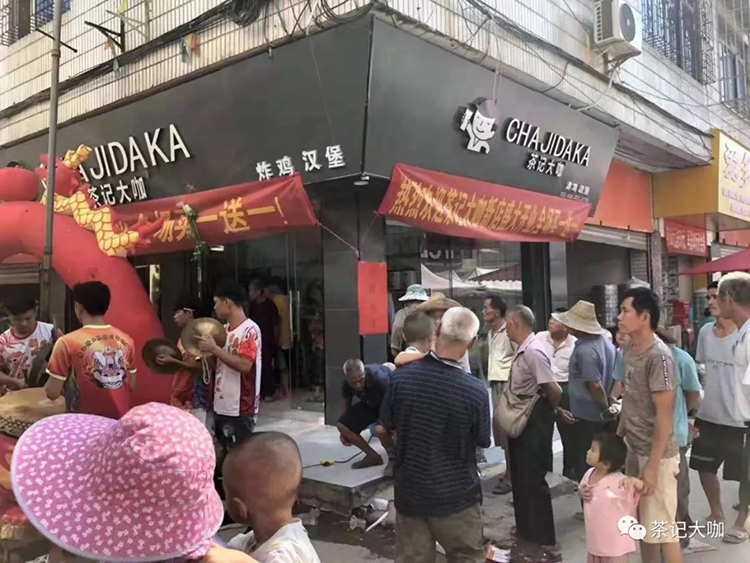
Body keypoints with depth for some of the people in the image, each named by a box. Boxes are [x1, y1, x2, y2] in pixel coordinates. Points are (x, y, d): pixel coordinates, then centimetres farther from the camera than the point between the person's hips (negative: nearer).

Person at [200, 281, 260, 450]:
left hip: (240, 409, -9)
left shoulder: (250, 329, -15)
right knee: (225, 452, 15)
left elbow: (244, 365, -25)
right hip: (221, 406, 9)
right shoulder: (224, 330, 11)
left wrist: (214, 349, -22)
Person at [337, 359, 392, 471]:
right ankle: (373, 456, 6)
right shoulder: (347, 383, -23)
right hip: (369, 404, 6)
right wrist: (344, 431, 0)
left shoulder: (380, 378, -41)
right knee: (342, 425, -8)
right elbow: (346, 402, -1)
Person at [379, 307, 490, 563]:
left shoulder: (401, 377, -14)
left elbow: (386, 429, 2)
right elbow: (484, 441, -4)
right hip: (456, 496, -2)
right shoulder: (475, 390, -22)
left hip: (409, 492, 3)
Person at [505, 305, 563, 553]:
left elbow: (554, 390, -26)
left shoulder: (533, 351, -24)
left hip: (534, 418, -10)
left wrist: (549, 410, -8)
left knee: (533, 478, 0)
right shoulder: (522, 349, 6)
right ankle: (525, 527, 38)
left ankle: (544, 538, 15)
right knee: (520, 474, 21)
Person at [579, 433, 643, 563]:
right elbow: (581, 489, 13)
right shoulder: (589, 474, -5)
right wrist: (581, 492, -10)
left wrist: (634, 481, -51)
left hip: (616, 543, -6)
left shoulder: (618, 481, -27)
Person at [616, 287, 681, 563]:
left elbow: (664, 415, -20)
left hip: (656, 455, -8)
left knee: (662, 529, 5)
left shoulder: (659, 356, -20)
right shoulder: (629, 351, 5)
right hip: (634, 450, 8)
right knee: (643, 525, 18)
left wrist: (653, 466, -19)